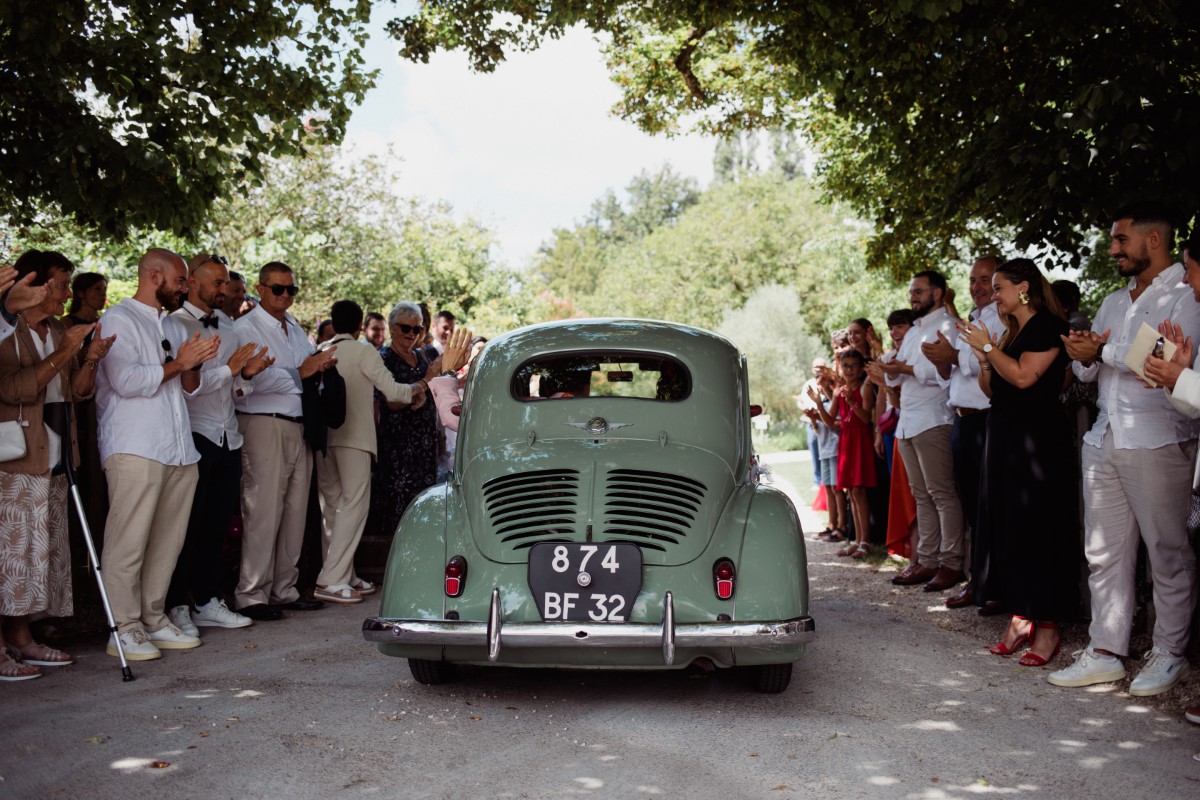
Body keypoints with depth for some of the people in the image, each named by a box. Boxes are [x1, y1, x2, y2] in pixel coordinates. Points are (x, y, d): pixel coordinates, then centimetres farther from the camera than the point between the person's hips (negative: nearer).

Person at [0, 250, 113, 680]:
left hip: (53, 458, 8)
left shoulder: (59, 333, 15)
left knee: (44, 548, 8)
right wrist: (62, 354, -21)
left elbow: (78, 390, 14)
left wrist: (91, 359, -3)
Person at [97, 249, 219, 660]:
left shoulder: (171, 324, 24)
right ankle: (125, 629, 0)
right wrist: (176, 364, -7)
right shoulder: (119, 319, -1)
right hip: (135, 449, -8)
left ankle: (153, 620, 15)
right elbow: (126, 381, -15)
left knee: (168, 542, 7)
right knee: (128, 542, -6)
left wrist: (192, 365, 2)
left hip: (178, 449, 8)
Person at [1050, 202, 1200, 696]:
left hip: (1157, 441, -7)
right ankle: (1105, 653, 13)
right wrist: (1084, 357, -3)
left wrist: (1104, 350, -12)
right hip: (1105, 437, 7)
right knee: (1104, 552, 7)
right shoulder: (1114, 302, 20)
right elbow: (1088, 371, 20)